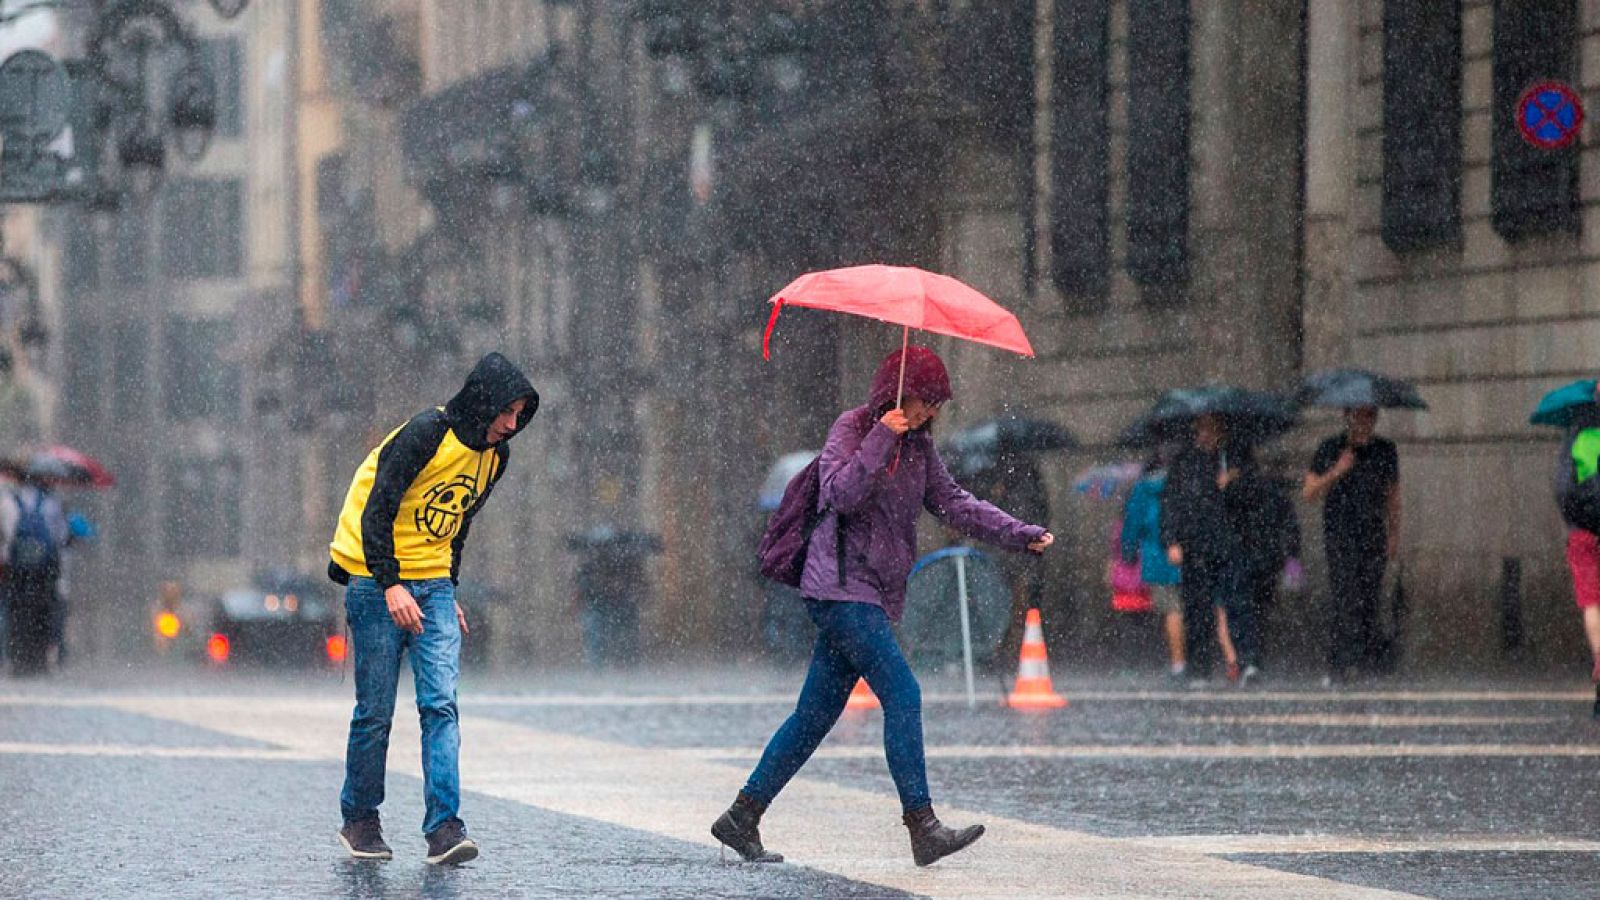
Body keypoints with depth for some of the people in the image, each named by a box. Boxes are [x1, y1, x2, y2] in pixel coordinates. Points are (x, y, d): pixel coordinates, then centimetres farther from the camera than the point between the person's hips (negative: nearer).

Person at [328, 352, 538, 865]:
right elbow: (376, 510, -19)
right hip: (377, 584, -6)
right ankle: (358, 821, 16)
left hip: (432, 586, 6)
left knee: (441, 704, -9)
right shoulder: (426, 434, -18)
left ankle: (443, 828, -14)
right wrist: (391, 585, -25)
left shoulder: (493, 456, 6)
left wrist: (448, 591, 16)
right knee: (376, 711, 0)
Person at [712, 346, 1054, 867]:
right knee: (901, 693, -16)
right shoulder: (851, 429, -7)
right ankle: (922, 828, -18)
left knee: (817, 713, 8)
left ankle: (741, 818, 14)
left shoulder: (917, 446, 16)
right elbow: (843, 494, -20)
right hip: (841, 585, -8)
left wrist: (1021, 535, 9)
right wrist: (880, 441, -23)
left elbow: (953, 502, 17)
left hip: (874, 597, 8)